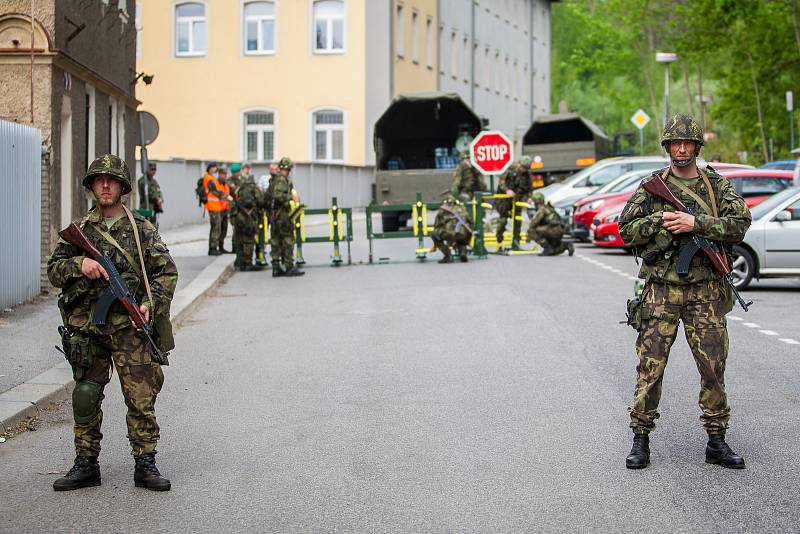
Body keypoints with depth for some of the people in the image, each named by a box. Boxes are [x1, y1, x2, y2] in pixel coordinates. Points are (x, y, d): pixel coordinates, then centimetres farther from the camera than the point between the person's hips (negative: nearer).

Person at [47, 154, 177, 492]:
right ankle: (86, 464, 18)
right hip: (86, 328, 3)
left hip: (129, 327, -2)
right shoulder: (78, 230, 11)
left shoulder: (141, 229, 5)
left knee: (141, 398, -5)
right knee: (85, 398, 8)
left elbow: (166, 271, 2)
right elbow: (54, 270, 9)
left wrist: (151, 303, -12)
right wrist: (79, 264, -12)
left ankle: (145, 464, 4)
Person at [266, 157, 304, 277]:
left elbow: (267, 196, 18)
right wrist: (290, 197, -15)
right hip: (282, 214, -9)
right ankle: (289, 267, -3)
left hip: (273, 213, 9)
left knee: (275, 240, 10)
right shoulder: (282, 179, -14)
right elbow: (278, 195, -27)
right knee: (288, 240, -4)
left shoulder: (273, 179, 14)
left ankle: (276, 268, 12)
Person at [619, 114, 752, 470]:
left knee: (713, 366, 3)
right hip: (661, 290, -1)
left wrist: (696, 223, -16)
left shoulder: (719, 186, 8)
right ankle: (640, 439, 7)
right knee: (650, 365, -2)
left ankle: (717, 441, 13)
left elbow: (739, 225, -5)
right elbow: (626, 229, 2)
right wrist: (661, 221, -13)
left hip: (706, 291, 1)